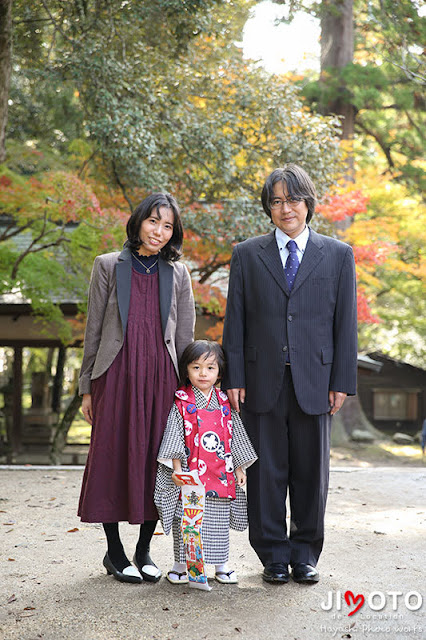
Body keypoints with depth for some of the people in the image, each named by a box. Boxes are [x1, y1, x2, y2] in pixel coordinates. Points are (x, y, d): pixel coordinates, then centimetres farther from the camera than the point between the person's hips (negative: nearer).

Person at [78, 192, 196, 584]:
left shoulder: (178, 273, 11)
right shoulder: (108, 266, 7)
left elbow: (186, 338, 11)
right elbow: (94, 330, 6)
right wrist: (87, 387, 3)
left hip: (161, 376, 2)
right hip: (117, 374, -1)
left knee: (157, 459, 2)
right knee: (114, 456, 0)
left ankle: (144, 551, 17)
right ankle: (115, 552, 14)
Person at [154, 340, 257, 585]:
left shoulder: (225, 403, 7)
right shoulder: (181, 402, -3)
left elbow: (234, 438, 13)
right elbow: (175, 437, -5)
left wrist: (239, 468, 11)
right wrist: (177, 468, -13)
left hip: (220, 474, 3)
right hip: (189, 474, -3)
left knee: (219, 521, 10)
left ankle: (222, 564, 22)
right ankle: (182, 564, 16)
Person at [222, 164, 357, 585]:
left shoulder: (338, 255, 6)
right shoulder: (247, 255, 7)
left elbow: (345, 323, 4)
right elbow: (235, 321, 5)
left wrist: (342, 381, -2)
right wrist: (233, 378, -2)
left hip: (313, 381, 0)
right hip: (263, 381, 0)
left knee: (311, 471, 8)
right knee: (266, 472, 5)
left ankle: (305, 554, 23)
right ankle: (274, 557, 19)